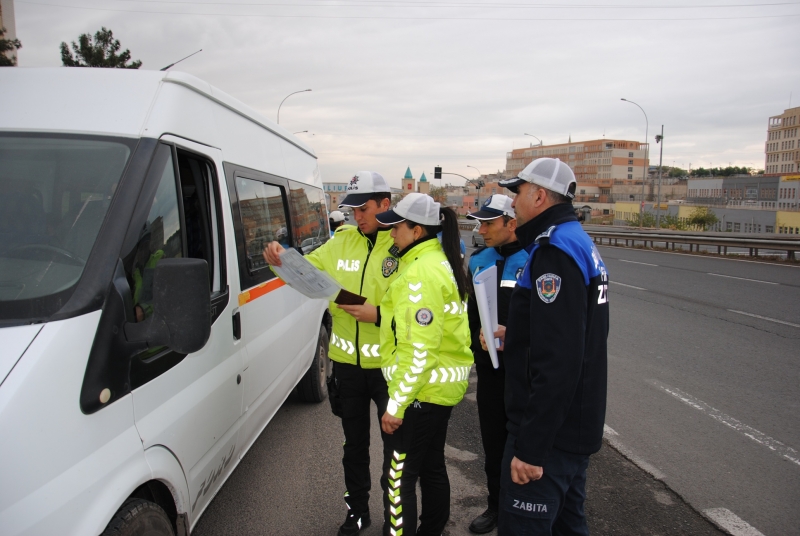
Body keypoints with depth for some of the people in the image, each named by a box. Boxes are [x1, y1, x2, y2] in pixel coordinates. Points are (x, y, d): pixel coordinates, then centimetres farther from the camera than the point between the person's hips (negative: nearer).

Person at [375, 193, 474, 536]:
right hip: (441, 387, 10)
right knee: (431, 466, 21)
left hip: (422, 389, -10)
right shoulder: (440, 261, 11)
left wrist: (396, 404, -20)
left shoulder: (422, 272, -20)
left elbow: (420, 350, -24)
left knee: (399, 476, 0)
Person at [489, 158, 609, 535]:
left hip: (551, 430, -11)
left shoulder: (554, 251, -20)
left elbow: (556, 363, -28)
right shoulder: (580, 243, 13)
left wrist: (531, 448, -25)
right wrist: (517, 338, 18)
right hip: (577, 424, 11)